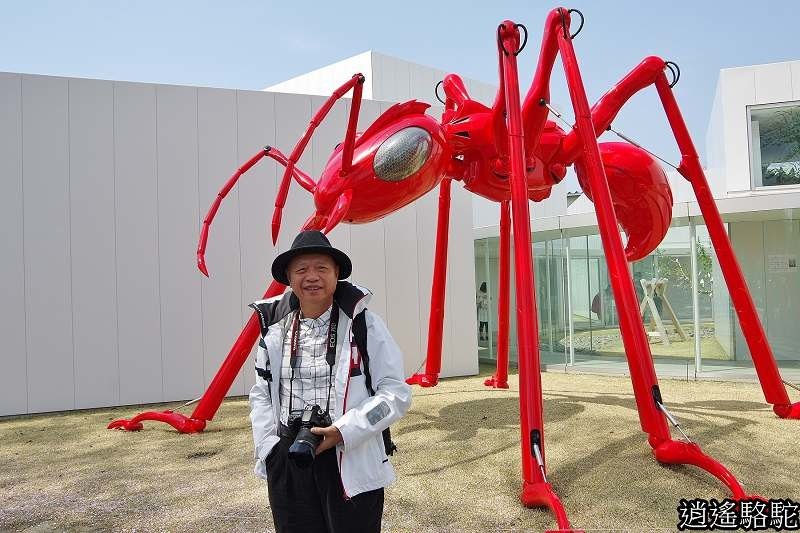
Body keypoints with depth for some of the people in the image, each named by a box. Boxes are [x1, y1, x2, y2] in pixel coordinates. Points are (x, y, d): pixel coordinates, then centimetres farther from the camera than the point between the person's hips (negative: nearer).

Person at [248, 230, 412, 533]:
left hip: (352, 465, -3)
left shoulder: (362, 324, -7)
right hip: (288, 467, 3)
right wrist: (269, 448, -1)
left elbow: (396, 393, -8)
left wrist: (345, 431, -18)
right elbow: (261, 394, 12)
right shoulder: (275, 328, 2)